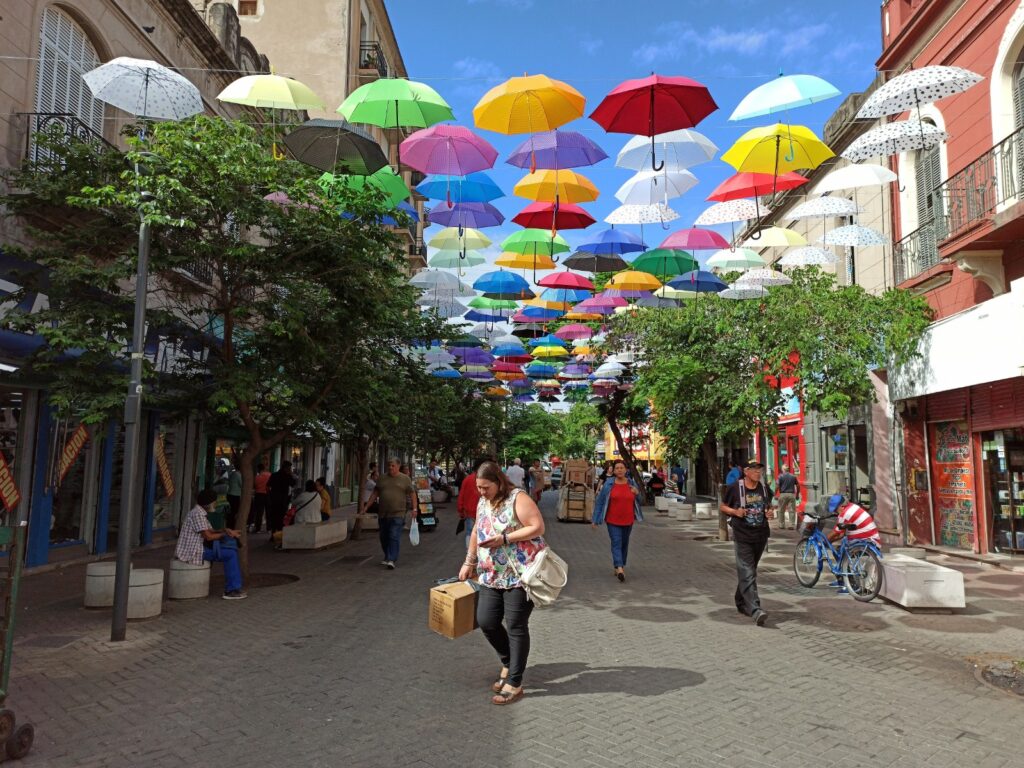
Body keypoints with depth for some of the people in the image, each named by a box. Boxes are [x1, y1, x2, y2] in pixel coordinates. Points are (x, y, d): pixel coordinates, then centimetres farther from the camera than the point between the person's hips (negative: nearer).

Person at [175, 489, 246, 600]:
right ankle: (232, 590, -5)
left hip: (194, 548, 10)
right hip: (191, 552, -10)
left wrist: (226, 531, 0)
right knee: (231, 554, -12)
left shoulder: (201, 513, 15)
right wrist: (225, 533, -6)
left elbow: (211, 531, 17)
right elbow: (208, 536, -20)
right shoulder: (197, 513, -17)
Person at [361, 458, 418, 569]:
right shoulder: (382, 478, 12)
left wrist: (415, 508, -9)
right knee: (384, 538, 12)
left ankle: (391, 560, -11)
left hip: (397, 514, -4)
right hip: (383, 514, 4)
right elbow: (374, 493, 15)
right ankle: (387, 557, 28)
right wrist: (366, 506, 11)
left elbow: (412, 494, 0)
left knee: (394, 537, -10)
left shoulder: (405, 479, 2)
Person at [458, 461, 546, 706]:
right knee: (485, 621, 3)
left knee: (516, 626, -2)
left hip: (520, 573, -7)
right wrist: (469, 562, 23)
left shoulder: (518, 498, -14)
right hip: (492, 575, 7)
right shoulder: (482, 502, 10)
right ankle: (508, 663, 28)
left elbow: (538, 527, -20)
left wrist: (505, 538, -22)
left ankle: (514, 683, 9)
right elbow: (476, 532, 22)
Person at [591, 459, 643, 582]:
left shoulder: (631, 483, 3)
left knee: (624, 544, 13)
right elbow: (599, 501, -2)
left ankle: (619, 566, 29)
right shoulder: (608, 484, -5)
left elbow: (638, 502, 14)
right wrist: (595, 520, -4)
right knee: (616, 543, -12)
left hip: (628, 520, 3)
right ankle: (620, 568, -22)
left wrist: (637, 493, -10)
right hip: (613, 520, -3)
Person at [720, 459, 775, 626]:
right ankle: (755, 610, -20)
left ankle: (741, 603, 34)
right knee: (747, 574, -12)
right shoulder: (735, 488, -7)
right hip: (742, 537, -5)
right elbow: (723, 507, 3)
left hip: (761, 535, 5)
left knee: (749, 571, 17)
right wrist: (735, 511, -16)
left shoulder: (764, 487, 5)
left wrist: (770, 512, -1)